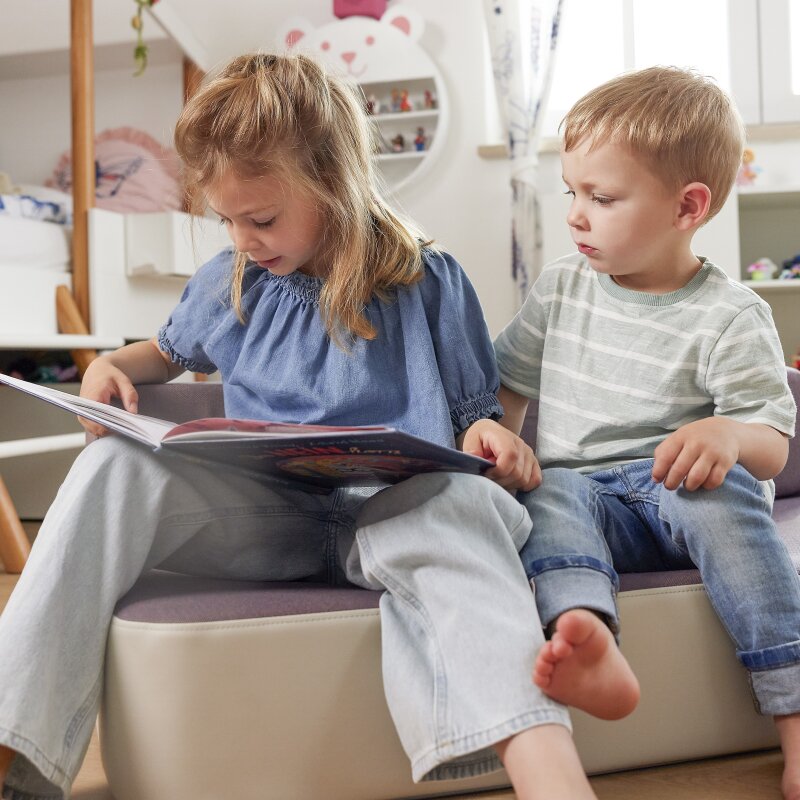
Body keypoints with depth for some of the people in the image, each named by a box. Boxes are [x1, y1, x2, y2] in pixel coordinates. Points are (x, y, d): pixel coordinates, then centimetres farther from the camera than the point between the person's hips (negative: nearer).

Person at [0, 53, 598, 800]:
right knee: (115, 464, -23)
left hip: (389, 507, -3)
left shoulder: (429, 284, 3)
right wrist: (113, 366, 9)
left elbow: (475, 412, 8)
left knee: (457, 500, -39)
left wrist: (492, 439, -18)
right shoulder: (226, 283, 15)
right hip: (262, 510, 4)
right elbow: (168, 351, 33)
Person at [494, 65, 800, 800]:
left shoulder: (730, 316, -1)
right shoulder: (561, 287, 12)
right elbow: (508, 385, 19)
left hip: (678, 490, -2)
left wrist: (728, 435, -28)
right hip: (583, 496, 3)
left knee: (720, 487, -36)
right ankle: (588, 639, -58)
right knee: (551, 491, -31)